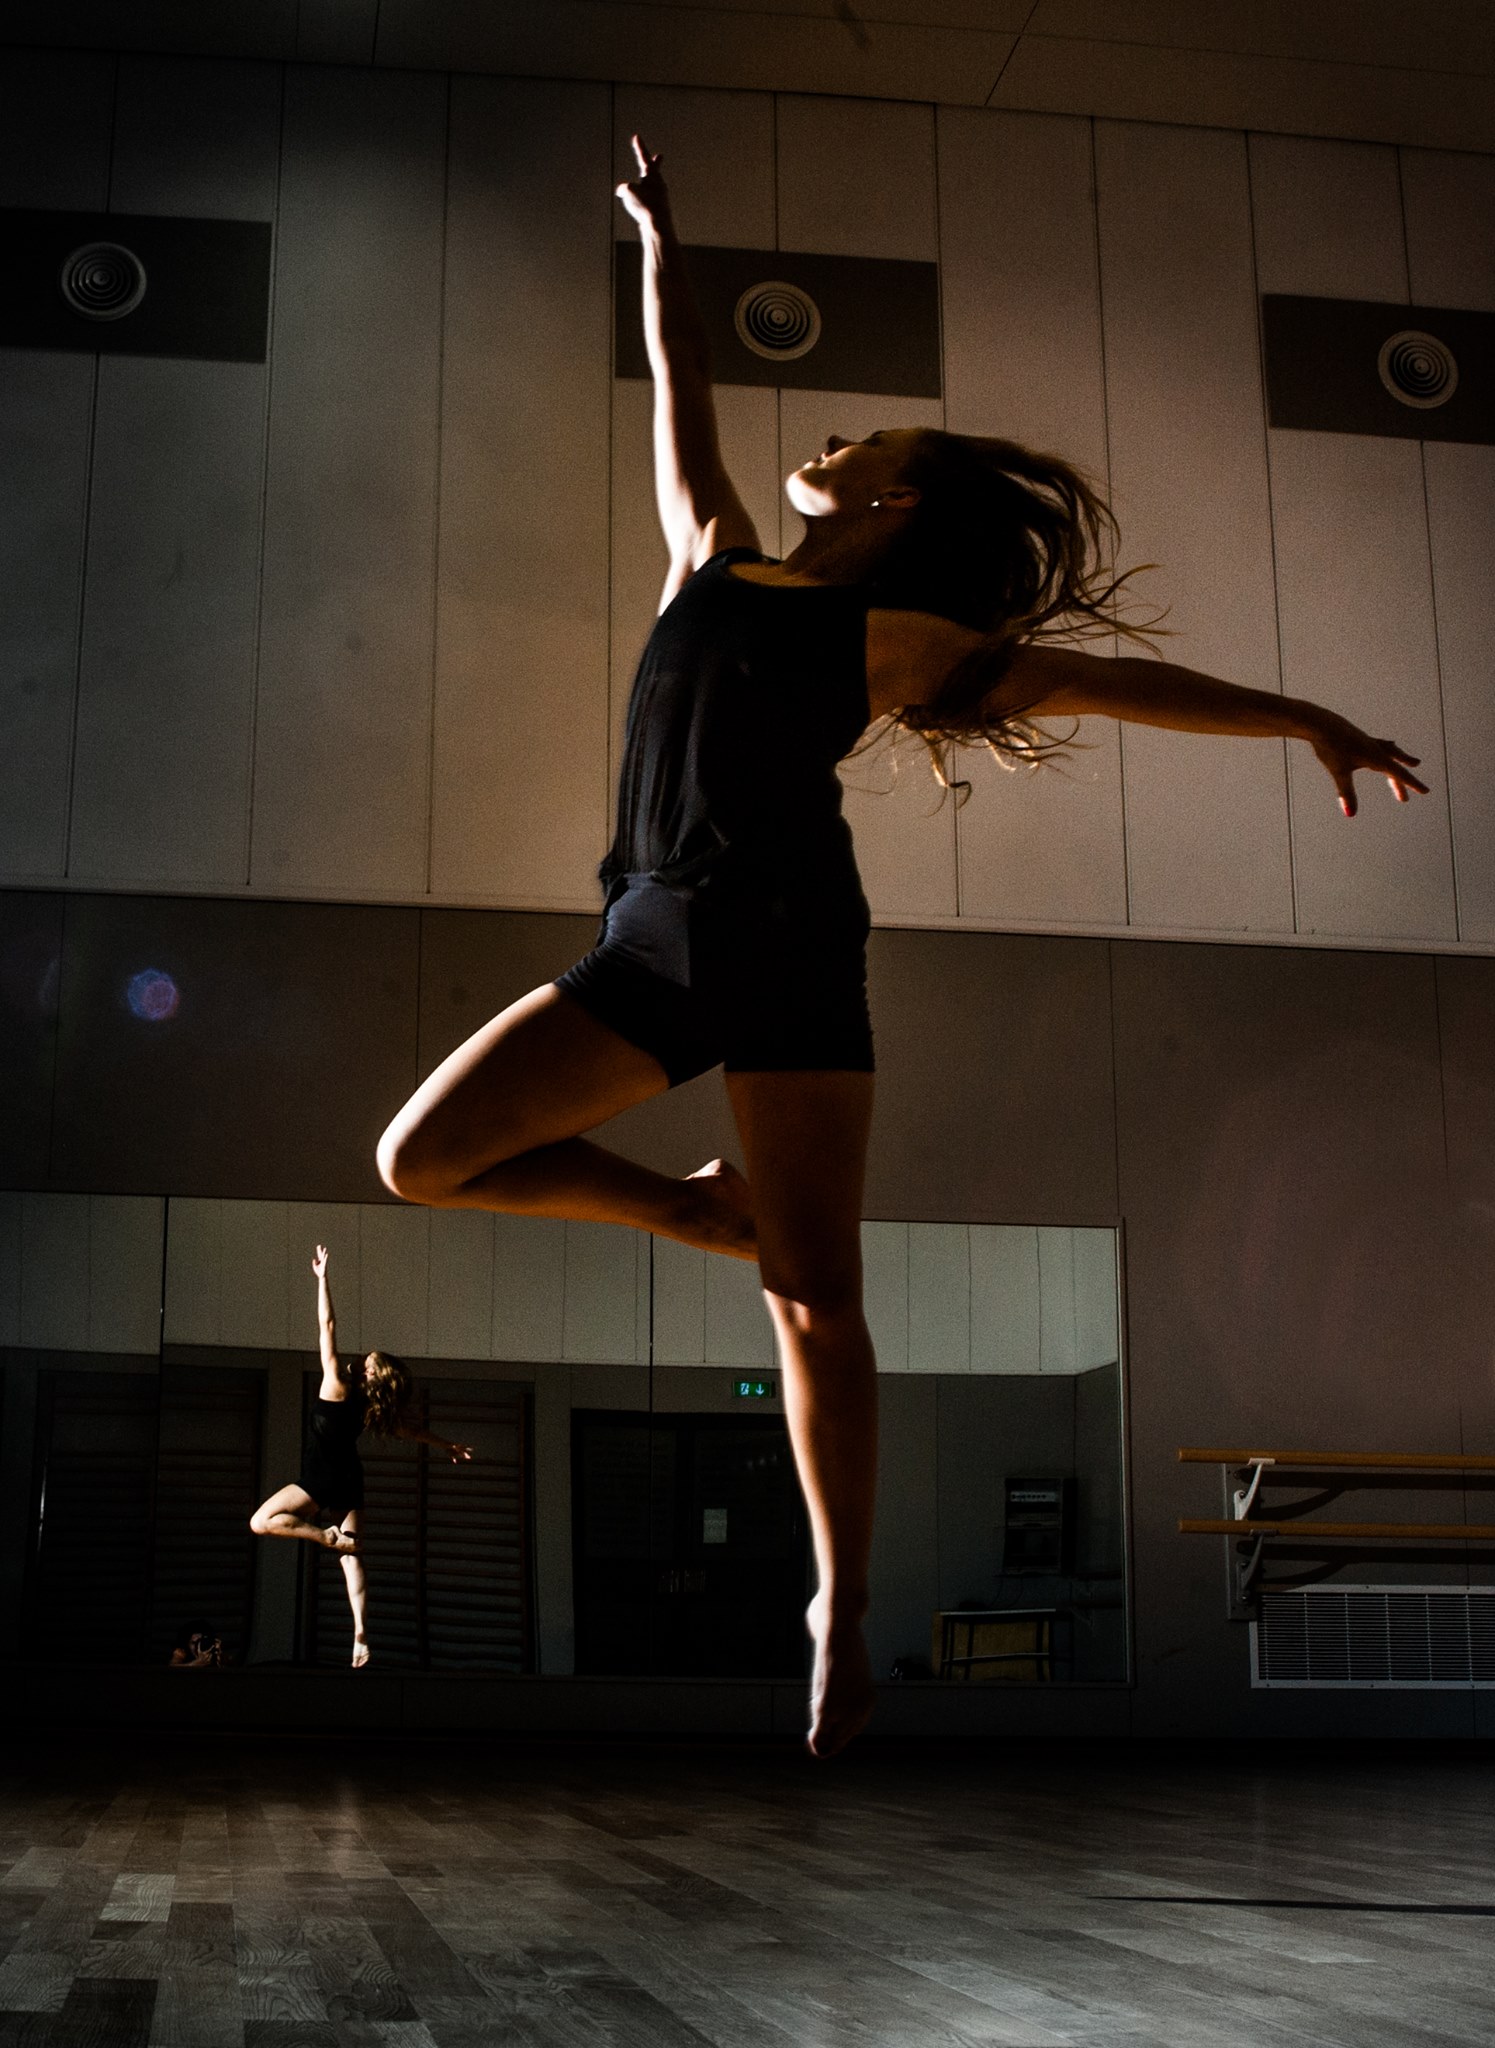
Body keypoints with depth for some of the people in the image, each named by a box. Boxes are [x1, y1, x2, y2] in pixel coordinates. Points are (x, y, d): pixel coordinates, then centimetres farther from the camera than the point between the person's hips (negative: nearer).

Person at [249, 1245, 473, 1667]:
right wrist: (449, 1447, 33)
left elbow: (328, 1327, -15)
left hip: (322, 1485, -7)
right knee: (352, 1557, 4)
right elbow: (413, 1430, 17)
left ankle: (327, 1536, -16)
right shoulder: (378, 1409, 3)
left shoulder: (337, 1386, -14)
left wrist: (322, 1278, -13)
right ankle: (362, 1632, -10)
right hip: (349, 1486, 7)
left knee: (260, 1521, -5)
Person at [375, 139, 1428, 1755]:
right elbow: (681, 391, 34)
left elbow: (1111, 682, 14)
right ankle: (704, 1211, 11)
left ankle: (841, 1606, 5)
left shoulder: (904, 635, 11)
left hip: (786, 942, -4)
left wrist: (1310, 723, 14)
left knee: (819, 1294, -6)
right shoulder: (711, 556, 22)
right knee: (421, 1159, -5)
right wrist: (663, 249, 42)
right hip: (651, 939, 4)